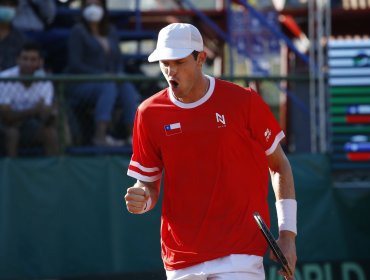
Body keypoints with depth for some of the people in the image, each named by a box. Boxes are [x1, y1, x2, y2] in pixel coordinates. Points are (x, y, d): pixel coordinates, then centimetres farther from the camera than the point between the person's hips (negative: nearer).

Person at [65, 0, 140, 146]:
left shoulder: (111, 32, 18)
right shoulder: (78, 32, 0)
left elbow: (118, 61, 20)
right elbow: (75, 64, -9)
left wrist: (119, 75, -4)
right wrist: (101, 74, -18)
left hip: (109, 80, 5)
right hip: (81, 84, -5)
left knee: (127, 87, -26)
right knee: (108, 86, -35)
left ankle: (133, 134, -36)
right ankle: (100, 135, -45)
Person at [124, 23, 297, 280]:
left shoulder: (244, 102, -2)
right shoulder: (149, 114, 3)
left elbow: (279, 166, 7)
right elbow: (148, 184, 11)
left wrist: (287, 233, 1)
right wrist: (140, 200, -13)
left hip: (239, 256, -3)